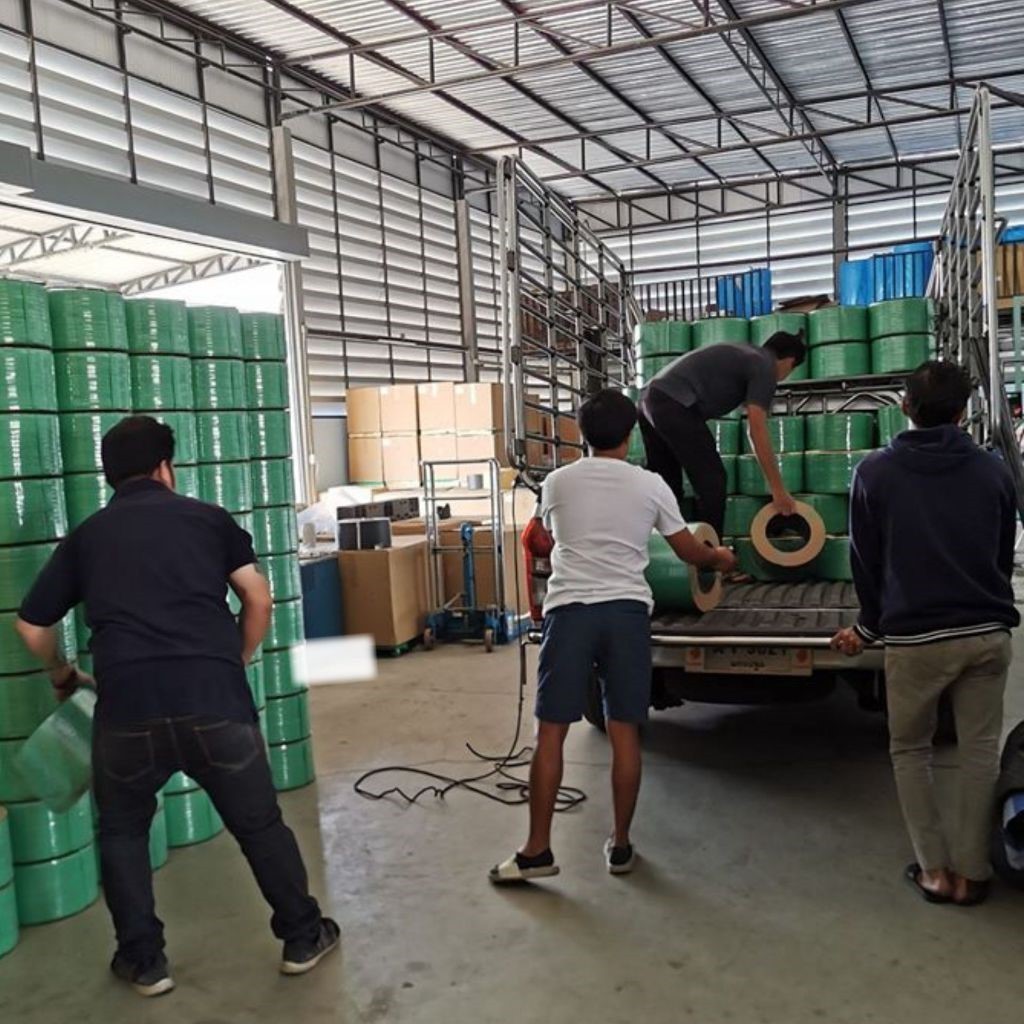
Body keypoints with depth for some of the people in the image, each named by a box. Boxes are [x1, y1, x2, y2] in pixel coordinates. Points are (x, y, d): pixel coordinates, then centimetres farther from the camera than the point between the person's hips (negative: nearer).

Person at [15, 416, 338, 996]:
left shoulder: (86, 537, 17)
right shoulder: (208, 518, 13)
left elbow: (33, 627, 23)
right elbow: (259, 600, 8)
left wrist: (63, 676, 42)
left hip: (128, 707, 1)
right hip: (217, 699, 0)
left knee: (123, 831, 26)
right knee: (260, 824, 18)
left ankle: (144, 961, 31)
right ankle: (303, 938, 31)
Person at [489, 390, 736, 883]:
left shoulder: (557, 483, 6)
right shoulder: (650, 485, 5)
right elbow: (689, 551, 16)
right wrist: (720, 557, 38)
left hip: (569, 611, 0)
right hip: (627, 612, 1)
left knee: (550, 732, 3)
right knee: (625, 732, 9)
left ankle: (537, 851, 7)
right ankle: (620, 845, 19)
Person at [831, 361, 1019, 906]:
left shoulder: (875, 472, -3)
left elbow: (866, 561, 2)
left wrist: (869, 627, 16)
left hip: (914, 637, -2)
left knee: (909, 750, 15)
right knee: (980, 752, 13)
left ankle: (935, 869, 15)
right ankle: (970, 872, 19)